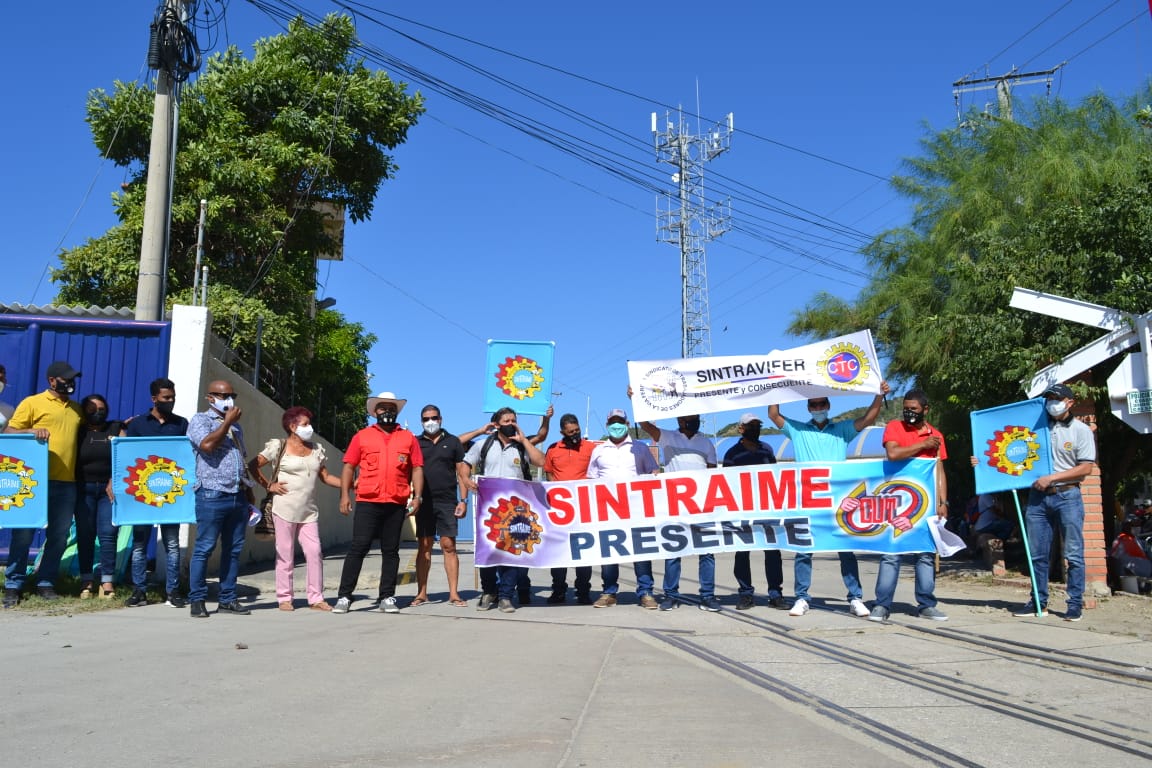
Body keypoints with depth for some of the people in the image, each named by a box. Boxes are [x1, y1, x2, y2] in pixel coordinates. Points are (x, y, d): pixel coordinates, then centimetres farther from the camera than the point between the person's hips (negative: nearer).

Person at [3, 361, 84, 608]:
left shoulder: (77, 409, 16)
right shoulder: (32, 403, 2)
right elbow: (10, 433, 1)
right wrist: (31, 431, -19)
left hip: (66, 482, 4)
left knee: (59, 535, 7)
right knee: (24, 532, 1)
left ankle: (46, 582, 18)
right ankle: (13, 584, 9)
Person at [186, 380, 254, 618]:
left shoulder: (236, 426, 21)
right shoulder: (200, 420, 1)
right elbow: (207, 445, -19)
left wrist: (250, 494, 20)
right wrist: (227, 421, -8)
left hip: (238, 496, 7)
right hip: (212, 495, -7)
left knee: (233, 550, 7)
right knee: (204, 549, -4)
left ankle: (227, 600, 13)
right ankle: (197, 600, 3)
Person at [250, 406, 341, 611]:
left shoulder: (316, 449, 13)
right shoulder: (279, 446, -2)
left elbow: (325, 477, 14)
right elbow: (253, 466, -1)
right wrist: (269, 485, -7)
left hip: (309, 512, 4)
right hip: (285, 510, -4)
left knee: (314, 553, -2)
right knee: (285, 555, 2)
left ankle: (316, 598, 5)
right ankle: (284, 598, 12)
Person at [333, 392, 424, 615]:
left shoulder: (408, 438, 11)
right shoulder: (362, 436, 8)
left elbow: (417, 468, 9)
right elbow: (349, 466, 7)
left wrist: (417, 496, -1)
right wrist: (345, 494, -2)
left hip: (397, 504, 2)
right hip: (367, 502, -1)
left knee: (391, 551, 7)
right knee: (358, 547, -3)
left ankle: (387, 597, 12)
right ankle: (344, 596, 1)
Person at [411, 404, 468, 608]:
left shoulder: (452, 442, 8)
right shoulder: (415, 443, 9)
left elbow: (462, 473, 7)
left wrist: (463, 500, -2)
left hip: (447, 502, -1)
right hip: (424, 502, 1)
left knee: (449, 546, -3)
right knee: (423, 547, 5)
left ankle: (453, 593, -1)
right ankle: (421, 593, 10)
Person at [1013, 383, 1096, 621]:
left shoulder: (1080, 429, 1)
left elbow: (1085, 468, -5)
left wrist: (1051, 478, -12)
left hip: (1067, 495, -3)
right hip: (1037, 496, 3)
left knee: (1073, 554, -1)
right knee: (1037, 554, 7)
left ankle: (1075, 604, 7)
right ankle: (1039, 603, 15)